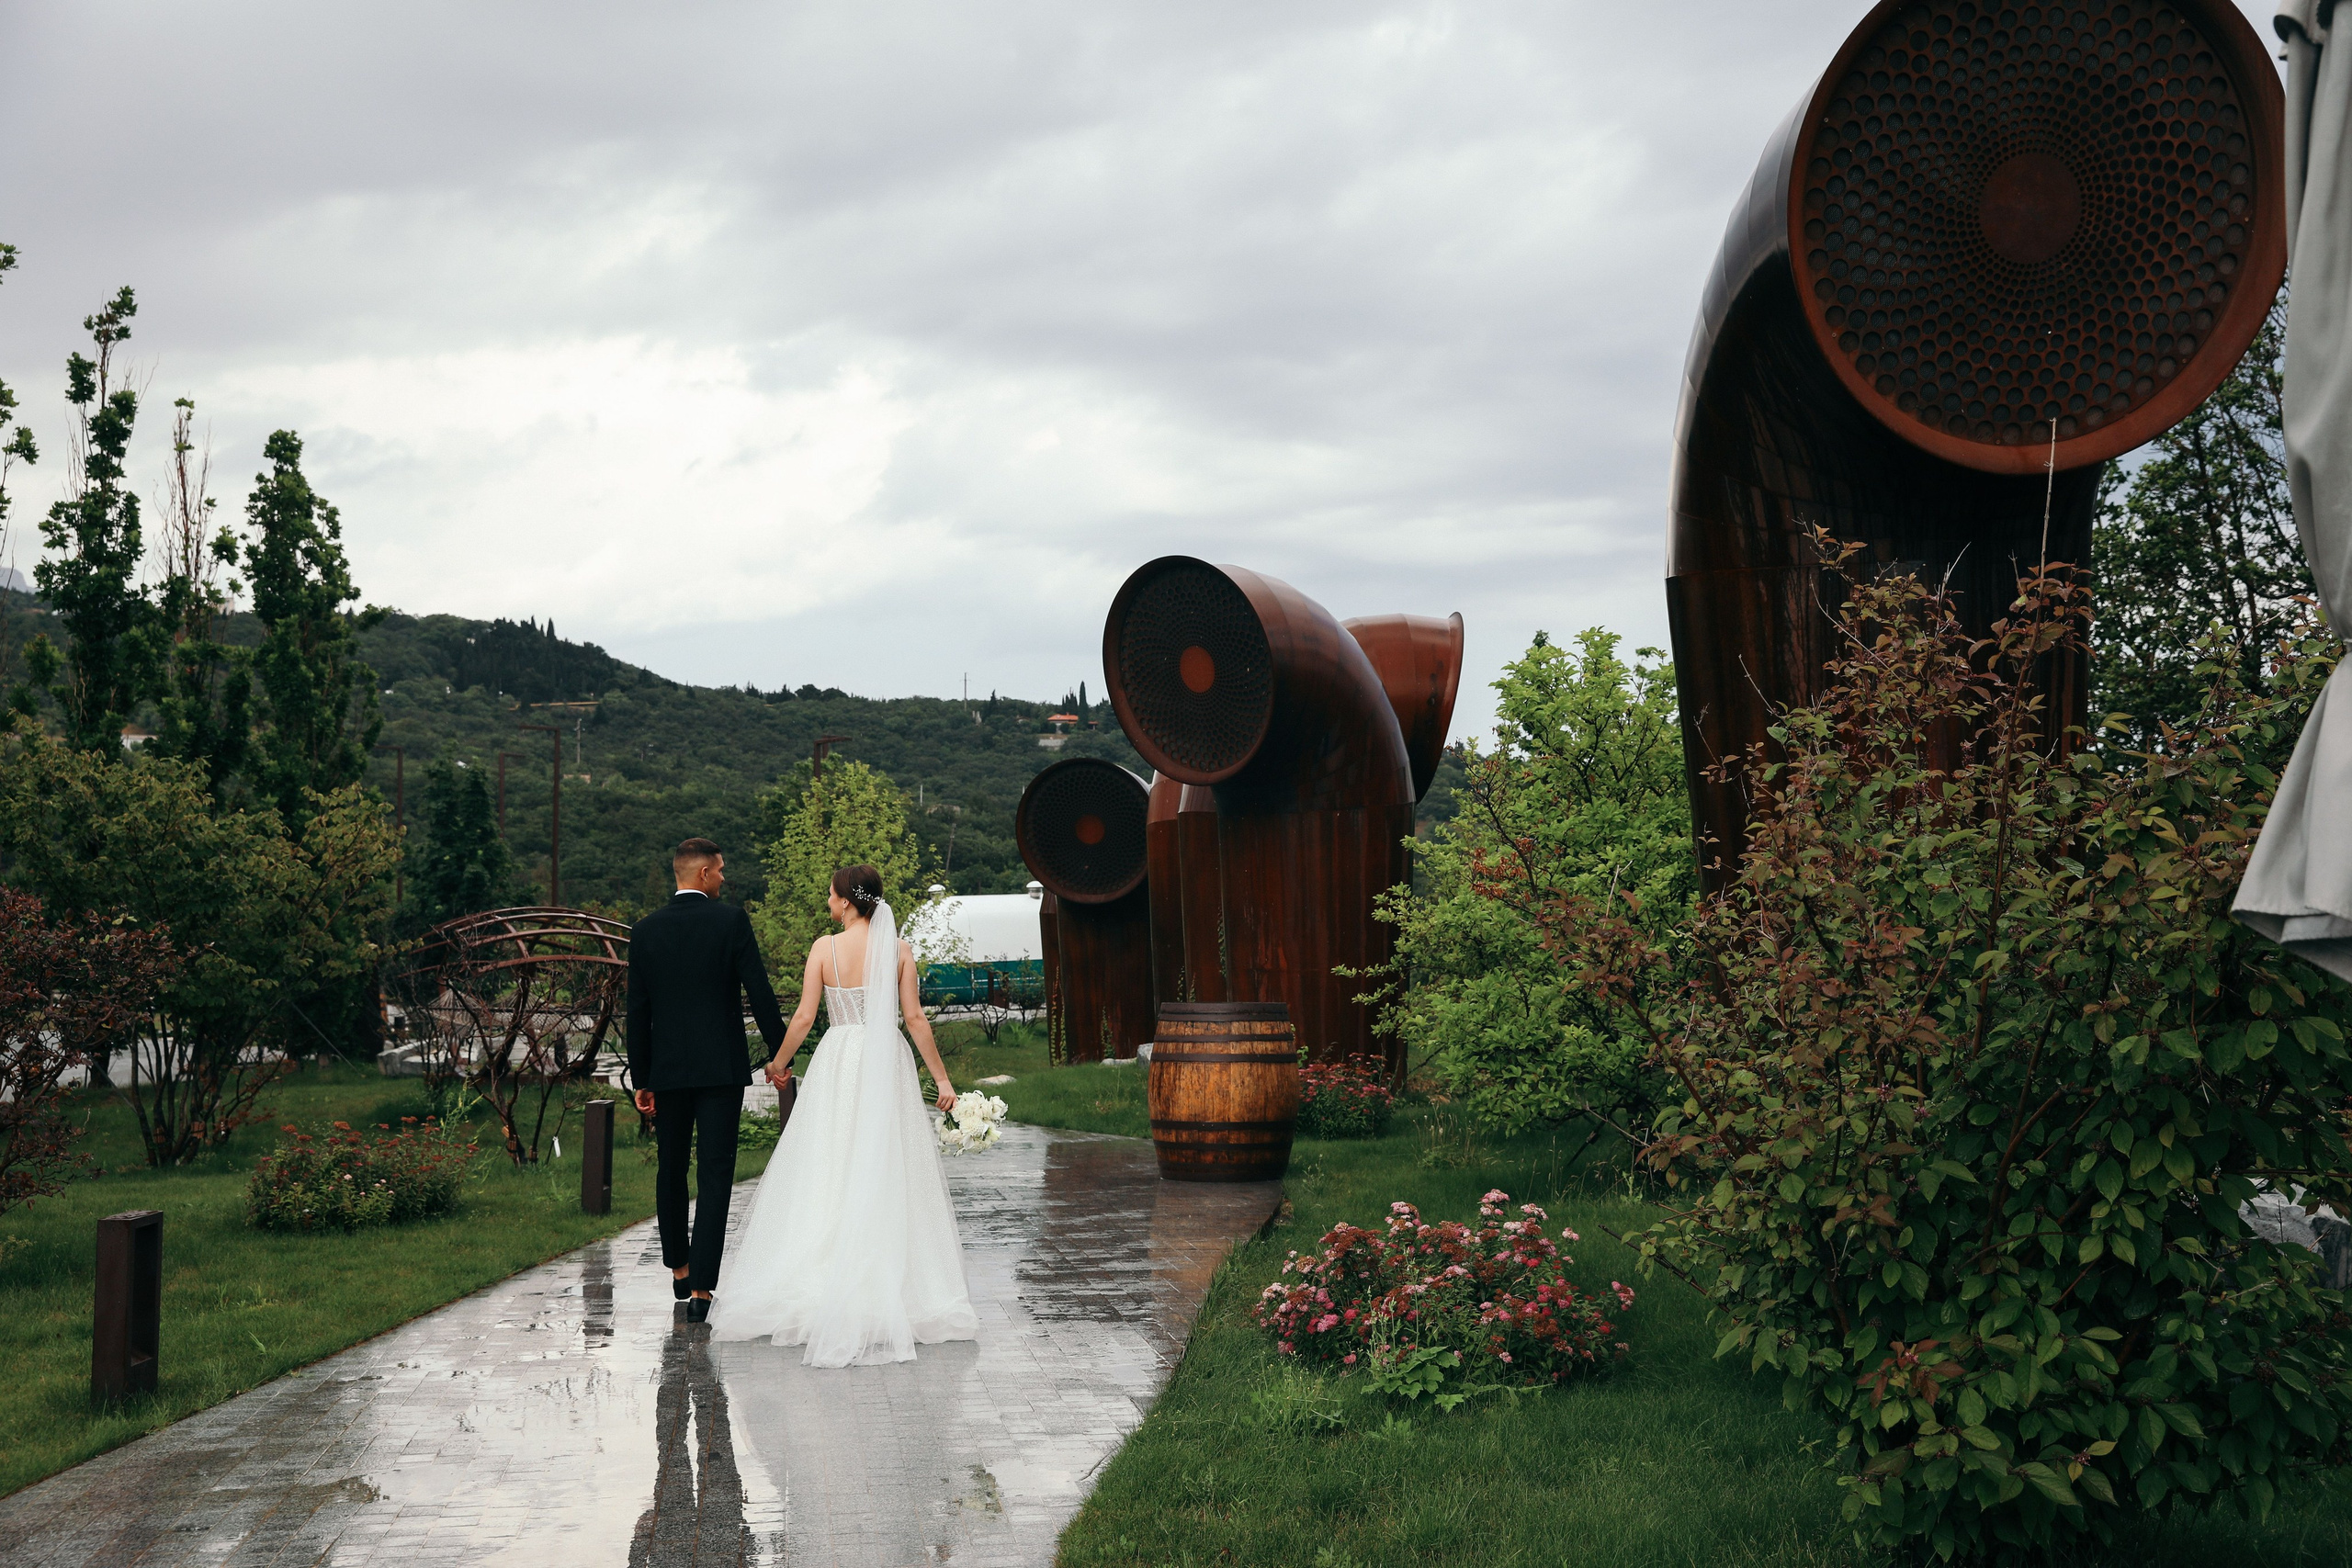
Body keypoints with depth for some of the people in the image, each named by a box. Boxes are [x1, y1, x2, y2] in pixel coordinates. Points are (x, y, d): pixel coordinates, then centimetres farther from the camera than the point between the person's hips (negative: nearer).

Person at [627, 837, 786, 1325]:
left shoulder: (645, 930, 3)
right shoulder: (731, 920, -7)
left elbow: (638, 1012, 5)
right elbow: (760, 992, -8)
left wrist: (641, 1079, 11)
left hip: (666, 1070, 3)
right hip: (721, 1069, -3)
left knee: (671, 1170, 19)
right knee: (715, 1176, -2)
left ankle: (679, 1270, 33)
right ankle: (701, 1288, -8)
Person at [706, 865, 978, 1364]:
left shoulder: (825, 947, -5)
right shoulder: (898, 949, -1)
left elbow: (804, 1017, -4)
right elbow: (915, 1018, -3)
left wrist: (779, 1063, 12)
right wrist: (942, 1079, 3)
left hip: (837, 1064, -1)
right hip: (887, 1064, 1)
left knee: (828, 1173, 4)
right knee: (888, 1174, 5)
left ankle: (824, 1290, 5)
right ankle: (889, 1289, 7)